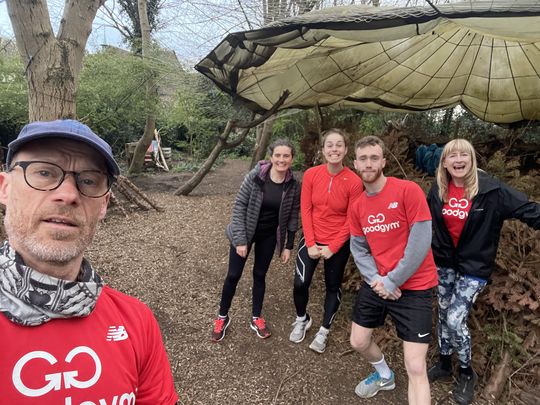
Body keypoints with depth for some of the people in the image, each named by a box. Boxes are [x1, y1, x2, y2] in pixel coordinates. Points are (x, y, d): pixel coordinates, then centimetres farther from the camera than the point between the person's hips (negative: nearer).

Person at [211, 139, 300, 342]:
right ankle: (222, 317, 28)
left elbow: (292, 217, -3)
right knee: (233, 275, 7)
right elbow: (239, 206, -16)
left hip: (269, 236, 2)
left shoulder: (293, 186, -12)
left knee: (260, 275, 14)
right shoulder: (255, 176, -20)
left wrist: (288, 246, 0)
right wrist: (240, 239, -17)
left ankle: (256, 318, 33)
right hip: (245, 232, -2)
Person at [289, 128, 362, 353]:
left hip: (338, 245, -1)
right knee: (300, 283, 0)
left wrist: (332, 247, -12)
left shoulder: (354, 182, -15)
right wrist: (310, 243, -10)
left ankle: (324, 331, 34)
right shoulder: (311, 175, -10)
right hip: (311, 241, 1)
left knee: (333, 287, 13)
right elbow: (305, 210, -6)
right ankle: (302, 320, 30)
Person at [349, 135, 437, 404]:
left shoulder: (408, 190, -16)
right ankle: (384, 375, 49)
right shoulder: (357, 207, 4)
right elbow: (358, 248, 5)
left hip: (413, 287, -6)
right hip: (375, 285, 6)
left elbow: (420, 242, -19)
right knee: (358, 342, 18)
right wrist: (375, 279, -13)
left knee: (415, 368, -6)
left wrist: (392, 282, -16)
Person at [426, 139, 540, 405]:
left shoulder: (491, 190, -17)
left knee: (455, 319, -8)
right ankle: (444, 363, 38)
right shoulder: (438, 190, -5)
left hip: (474, 267, -4)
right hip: (444, 263, 4)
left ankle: (467, 373, 19)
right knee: (443, 315, 15)